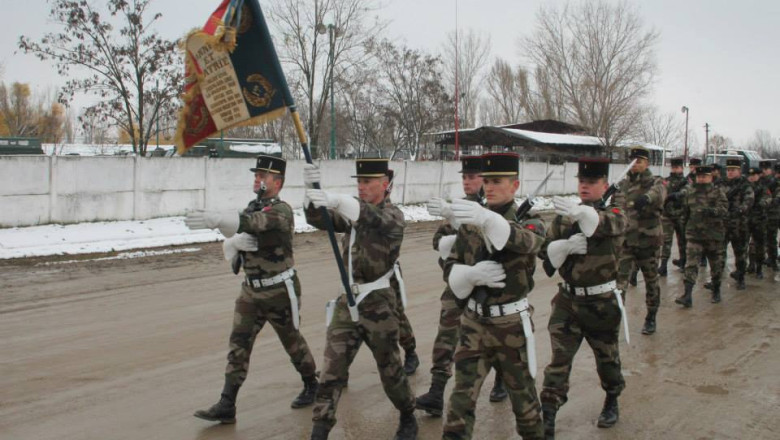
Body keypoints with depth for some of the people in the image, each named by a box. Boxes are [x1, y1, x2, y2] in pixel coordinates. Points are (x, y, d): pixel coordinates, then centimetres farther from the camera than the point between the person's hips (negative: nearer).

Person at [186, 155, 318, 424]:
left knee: (292, 340, 10)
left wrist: (216, 219, -54)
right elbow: (228, 248, 9)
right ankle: (227, 406, 1)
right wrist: (235, 242, -17)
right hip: (251, 290, 7)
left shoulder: (281, 211, -16)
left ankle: (311, 385, 34)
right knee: (239, 343, 0)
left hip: (280, 291, -6)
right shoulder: (251, 209, 9)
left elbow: (256, 222, -39)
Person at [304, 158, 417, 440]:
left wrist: (336, 200, -50)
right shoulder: (352, 212, 10)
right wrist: (312, 193, -23)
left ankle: (408, 417, 33)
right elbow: (318, 219, -2)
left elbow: (374, 219, -33)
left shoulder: (392, 215, -9)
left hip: (378, 304, -5)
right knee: (331, 369, 1)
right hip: (348, 301, 5)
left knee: (389, 369, 10)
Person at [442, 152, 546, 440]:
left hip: (512, 323, -2)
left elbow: (524, 241, -33)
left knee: (522, 392, 16)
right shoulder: (470, 224, 3)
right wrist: (472, 274, -20)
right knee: (462, 397, 0)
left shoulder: (529, 223, -8)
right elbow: (450, 269, 4)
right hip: (474, 321, 2)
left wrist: (488, 219, -54)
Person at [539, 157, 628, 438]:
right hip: (568, 299, 2)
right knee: (559, 359, -3)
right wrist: (566, 246, -23)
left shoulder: (614, 215, -7)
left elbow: (609, 224, -33)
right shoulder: (563, 218, 2)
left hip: (602, 302, -1)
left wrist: (580, 212, -55)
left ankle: (611, 403, 43)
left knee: (607, 357, 17)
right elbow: (546, 252, 0)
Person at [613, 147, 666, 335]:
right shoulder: (623, 184, 9)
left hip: (648, 241, -2)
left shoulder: (655, 183, -5)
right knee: (619, 278, -11)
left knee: (651, 282, 11)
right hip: (625, 240, 3)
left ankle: (651, 319, 28)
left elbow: (659, 193, -30)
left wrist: (647, 198, -50)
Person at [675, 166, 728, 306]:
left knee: (715, 265, 11)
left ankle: (716, 291, 30)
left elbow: (724, 210, -18)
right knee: (691, 264, -9)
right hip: (694, 234, 2)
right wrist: (687, 226, 20)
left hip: (713, 235, -2)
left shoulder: (718, 193, -3)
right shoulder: (689, 193, 8)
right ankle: (687, 295, -14)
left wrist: (711, 211, -36)